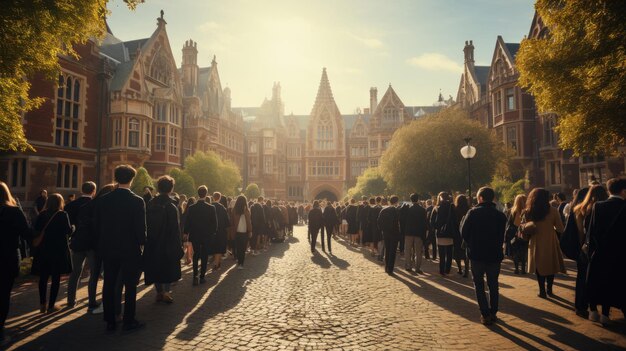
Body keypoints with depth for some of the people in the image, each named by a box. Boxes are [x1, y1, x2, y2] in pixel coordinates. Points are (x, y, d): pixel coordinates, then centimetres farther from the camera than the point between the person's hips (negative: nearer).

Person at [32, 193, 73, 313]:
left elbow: (36, 229, 6)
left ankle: (42, 304, 16)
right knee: (55, 278, 4)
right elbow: (69, 231, -12)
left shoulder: (42, 214, 1)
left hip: (43, 249, 4)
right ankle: (51, 305, 6)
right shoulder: (62, 215, -11)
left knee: (43, 277, 13)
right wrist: (72, 227, 8)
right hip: (59, 249, -4)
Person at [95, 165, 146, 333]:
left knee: (109, 284, 13)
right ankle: (129, 322, 13)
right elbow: (141, 228, -15)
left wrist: (104, 243, 17)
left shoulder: (103, 200, -1)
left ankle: (110, 322, 21)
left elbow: (96, 224, 4)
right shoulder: (137, 201, -15)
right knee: (130, 285, 7)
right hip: (130, 249, -4)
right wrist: (142, 242, 2)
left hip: (108, 249, 4)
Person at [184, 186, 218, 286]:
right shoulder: (211, 208, -13)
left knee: (195, 255, 14)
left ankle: (195, 276, 0)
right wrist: (213, 232, 8)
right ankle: (202, 276, 15)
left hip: (195, 235, 1)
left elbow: (187, 222, -3)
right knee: (204, 256, 11)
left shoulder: (191, 208, -9)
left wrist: (186, 233, 11)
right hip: (207, 236, -1)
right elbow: (215, 222, -7)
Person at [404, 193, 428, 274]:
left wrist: (403, 232, 9)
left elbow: (404, 221, 0)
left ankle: (408, 266, 12)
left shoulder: (407, 209, -4)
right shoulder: (422, 210, -5)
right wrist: (424, 234, 2)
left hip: (408, 233, 1)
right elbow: (424, 223, -3)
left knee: (408, 251, 10)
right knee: (418, 252, 5)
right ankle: (417, 268, 3)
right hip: (419, 233, -1)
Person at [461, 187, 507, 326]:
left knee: (479, 285, 8)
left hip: (477, 254, -3)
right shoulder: (500, 215, -1)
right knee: (493, 285, 17)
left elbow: (464, 232, -9)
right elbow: (503, 236, 1)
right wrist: (496, 247, 15)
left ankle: (485, 314, 0)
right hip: (495, 255, 3)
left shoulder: (473, 213, -10)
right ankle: (493, 313, 20)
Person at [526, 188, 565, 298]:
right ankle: (549, 289, 21)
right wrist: (551, 226, 12)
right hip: (550, 242, 0)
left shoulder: (528, 212, -6)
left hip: (536, 243, 1)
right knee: (551, 265, 16)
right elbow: (560, 229, -7)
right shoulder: (553, 210, -8)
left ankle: (542, 291, 13)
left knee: (539, 267, 11)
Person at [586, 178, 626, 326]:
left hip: (599, 252, 1)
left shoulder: (598, 206, -8)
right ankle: (605, 314, 13)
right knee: (612, 283, 11)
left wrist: (592, 247, 2)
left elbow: (591, 231, -8)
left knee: (595, 282, 14)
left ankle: (593, 311, 18)